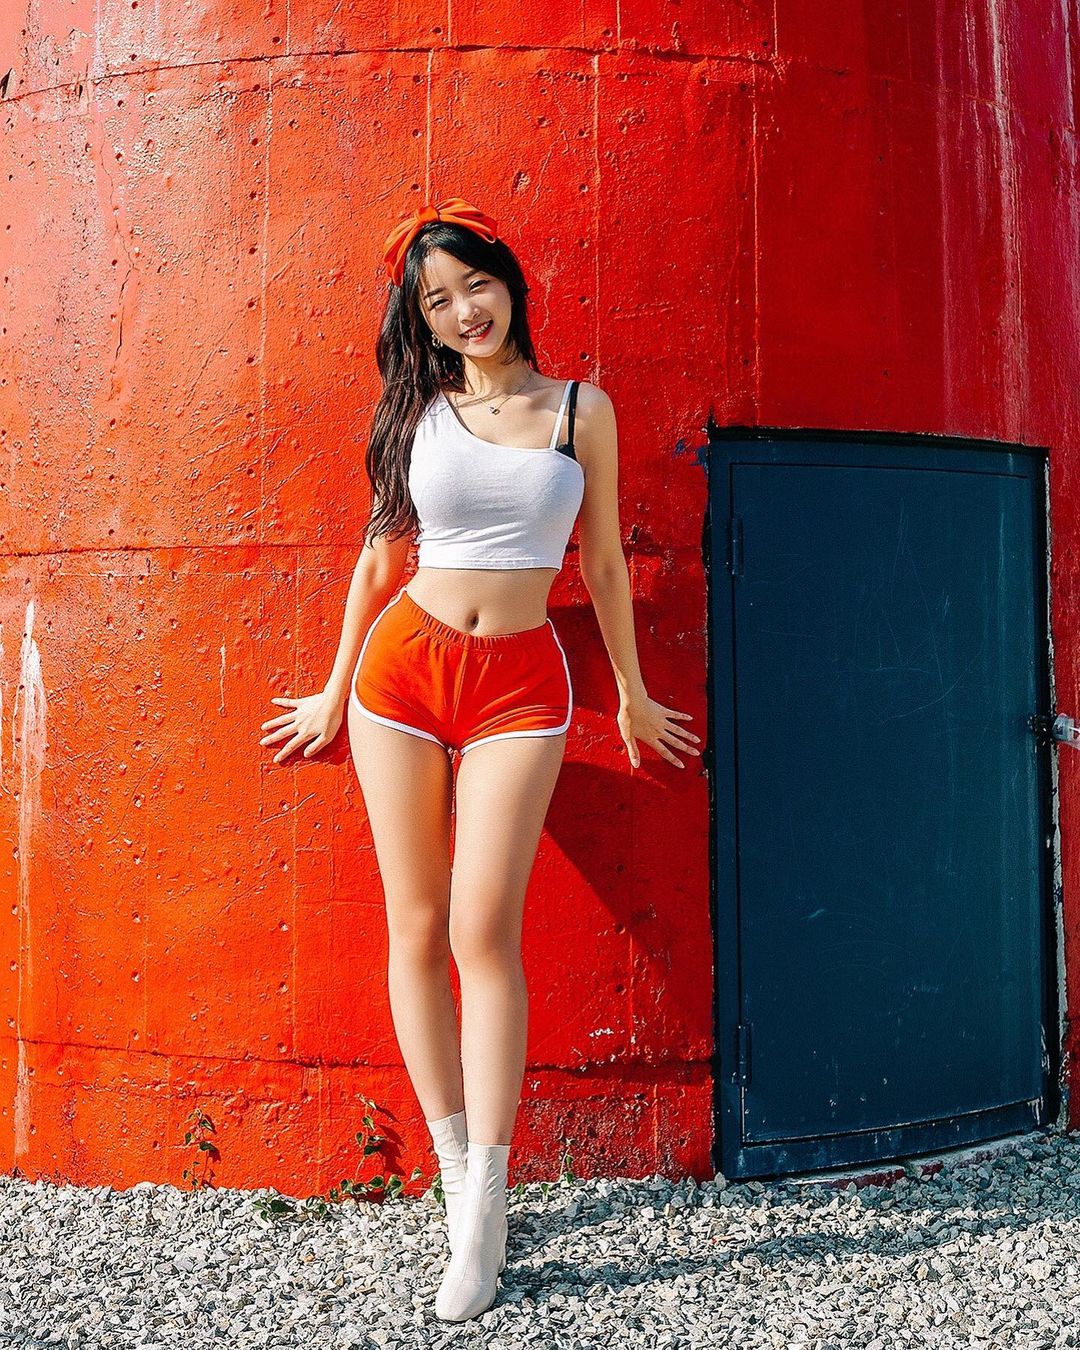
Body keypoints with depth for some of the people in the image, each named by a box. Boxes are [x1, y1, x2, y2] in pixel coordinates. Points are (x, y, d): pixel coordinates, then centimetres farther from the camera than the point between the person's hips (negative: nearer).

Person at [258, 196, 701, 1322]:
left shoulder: (581, 408, 6)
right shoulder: (421, 409, 8)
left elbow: (603, 563, 12)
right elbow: (380, 554, 14)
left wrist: (633, 696, 16)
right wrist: (334, 692, 17)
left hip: (520, 682, -2)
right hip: (402, 666, 2)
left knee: (483, 932, -10)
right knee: (414, 927, 2)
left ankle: (484, 1210, -3)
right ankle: (457, 1170, 14)